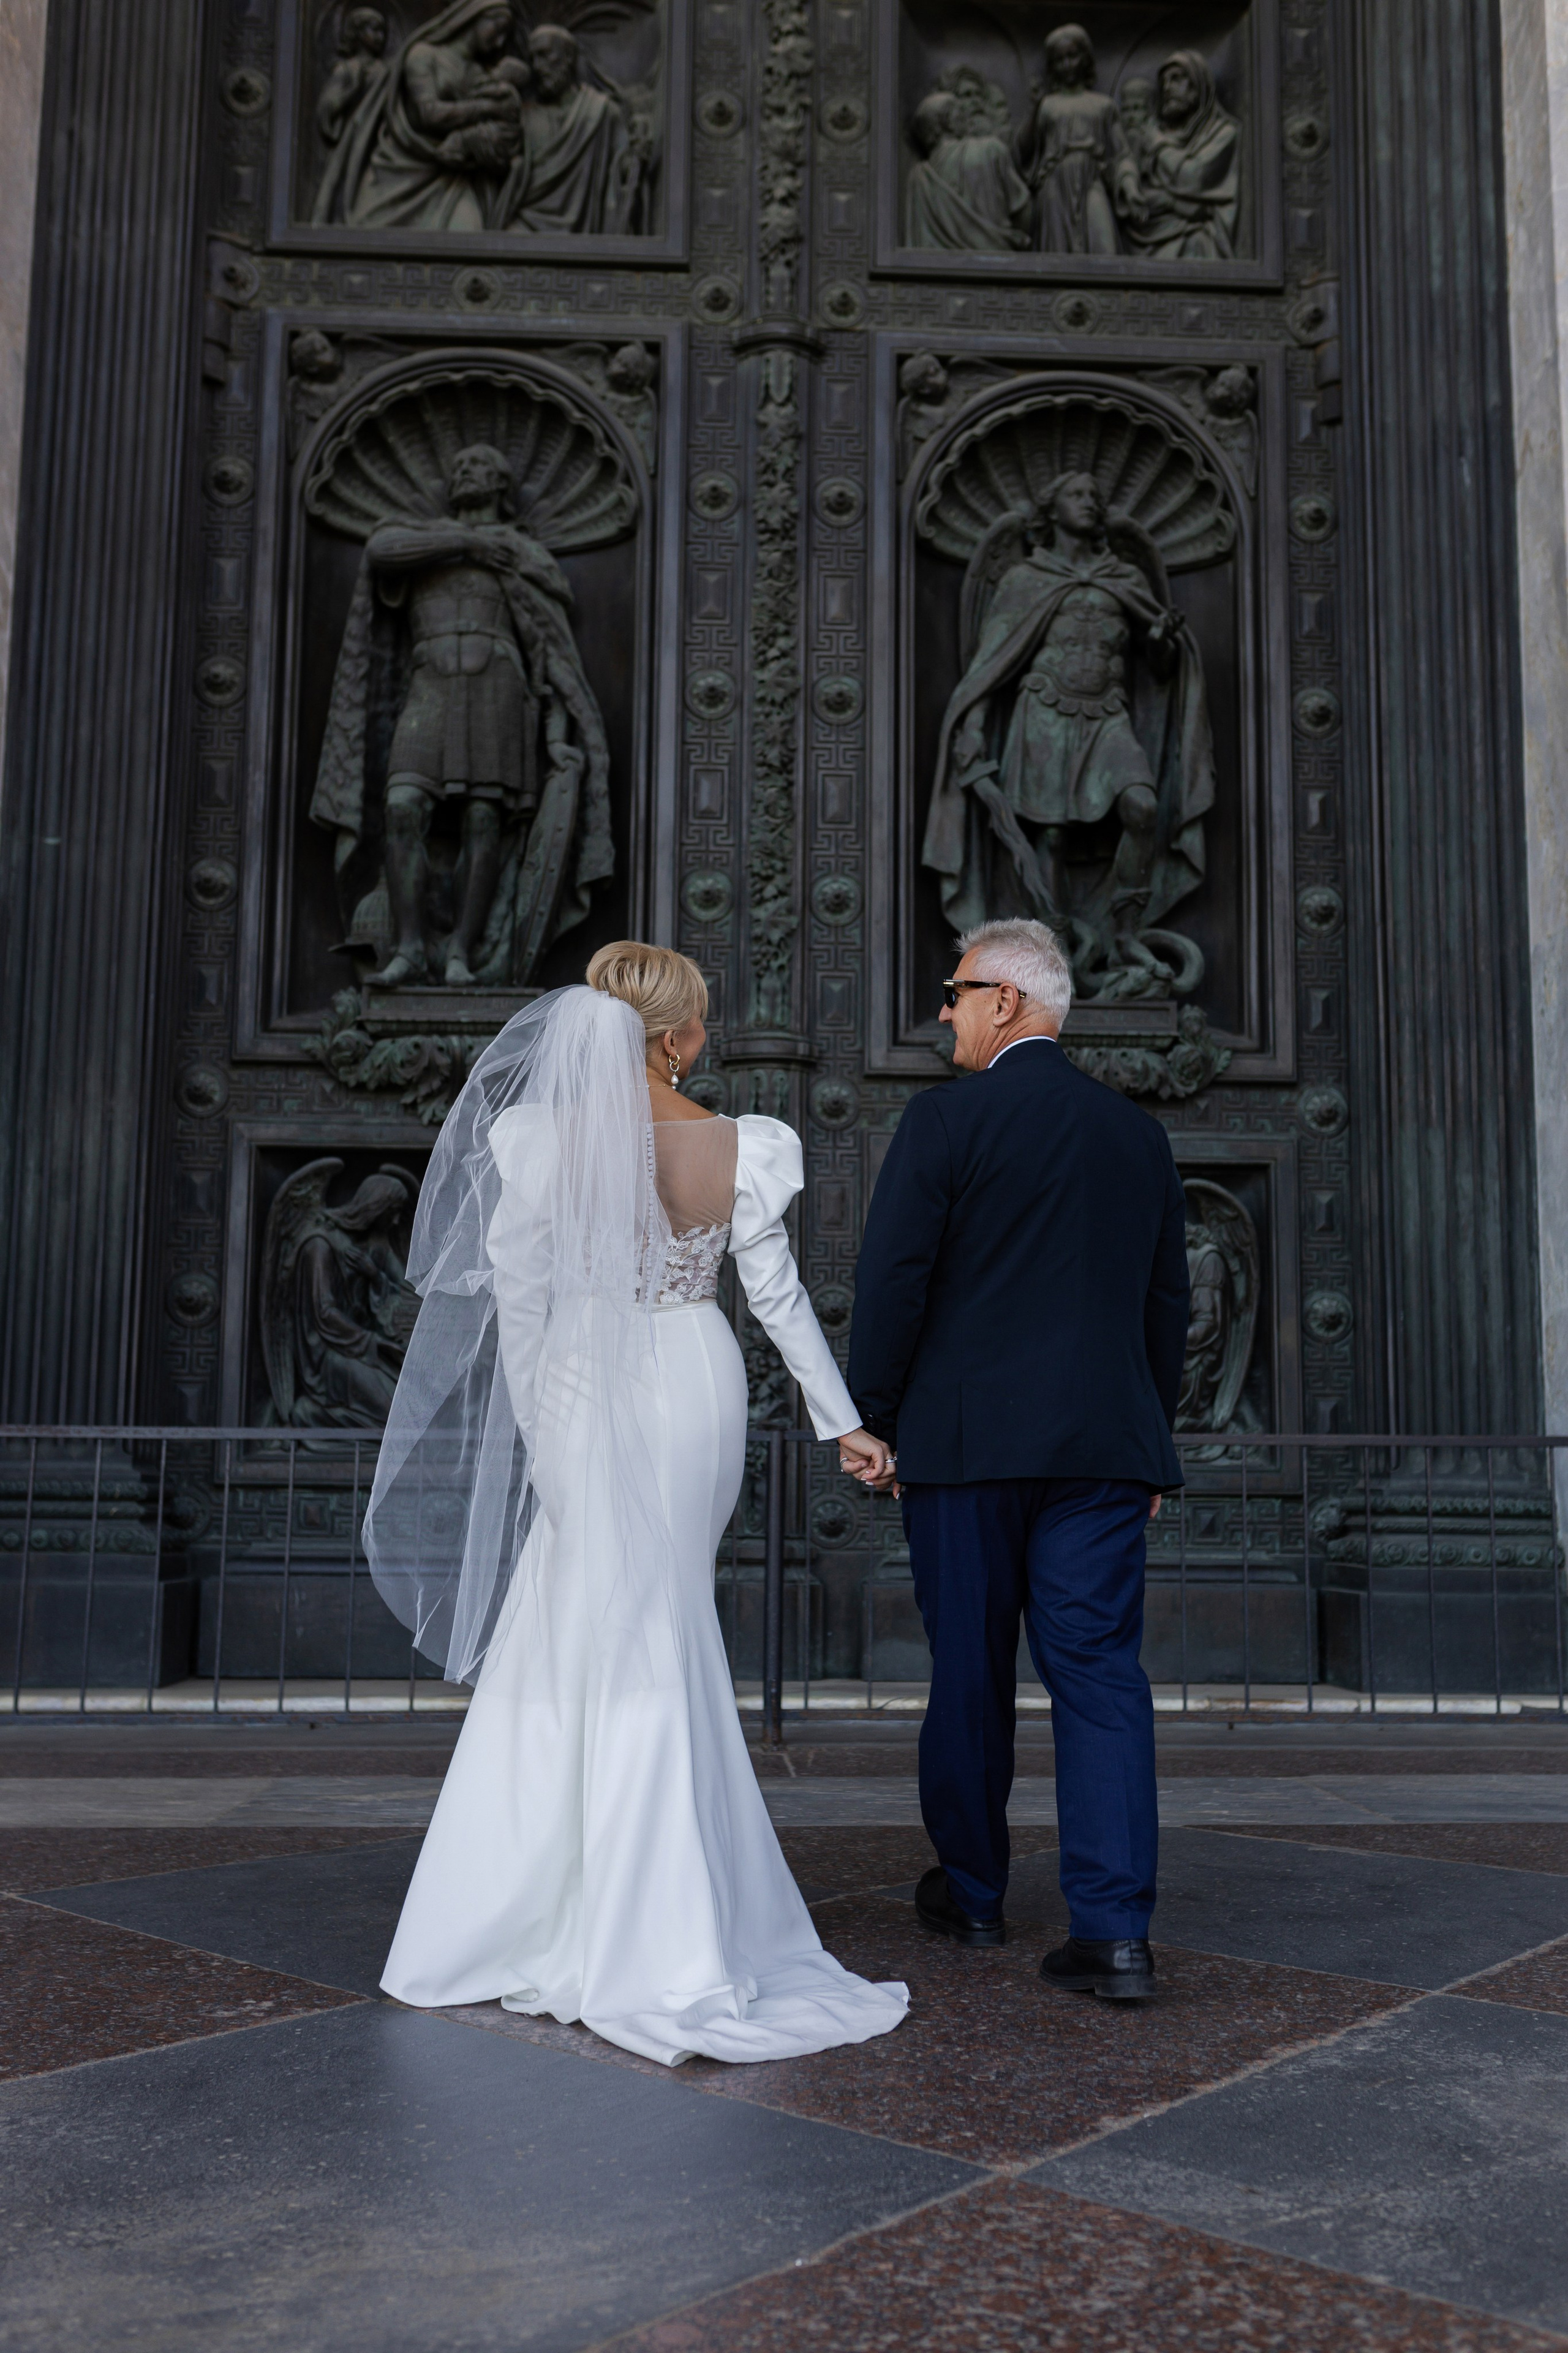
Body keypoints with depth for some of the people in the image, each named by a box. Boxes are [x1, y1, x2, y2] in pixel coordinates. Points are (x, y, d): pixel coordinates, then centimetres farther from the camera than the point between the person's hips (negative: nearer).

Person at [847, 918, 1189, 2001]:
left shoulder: (945, 1120, -6)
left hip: (967, 1440, -3)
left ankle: (972, 1891, 26)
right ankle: (1117, 1929, -1)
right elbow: (1168, 1300, 13)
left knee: (969, 1671, 10)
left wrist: (871, 1418, 2)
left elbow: (892, 1281, -9)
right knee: (1101, 1670, 4)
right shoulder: (1140, 1132, 10)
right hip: (1105, 1444, 4)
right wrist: (1153, 1445, 20)